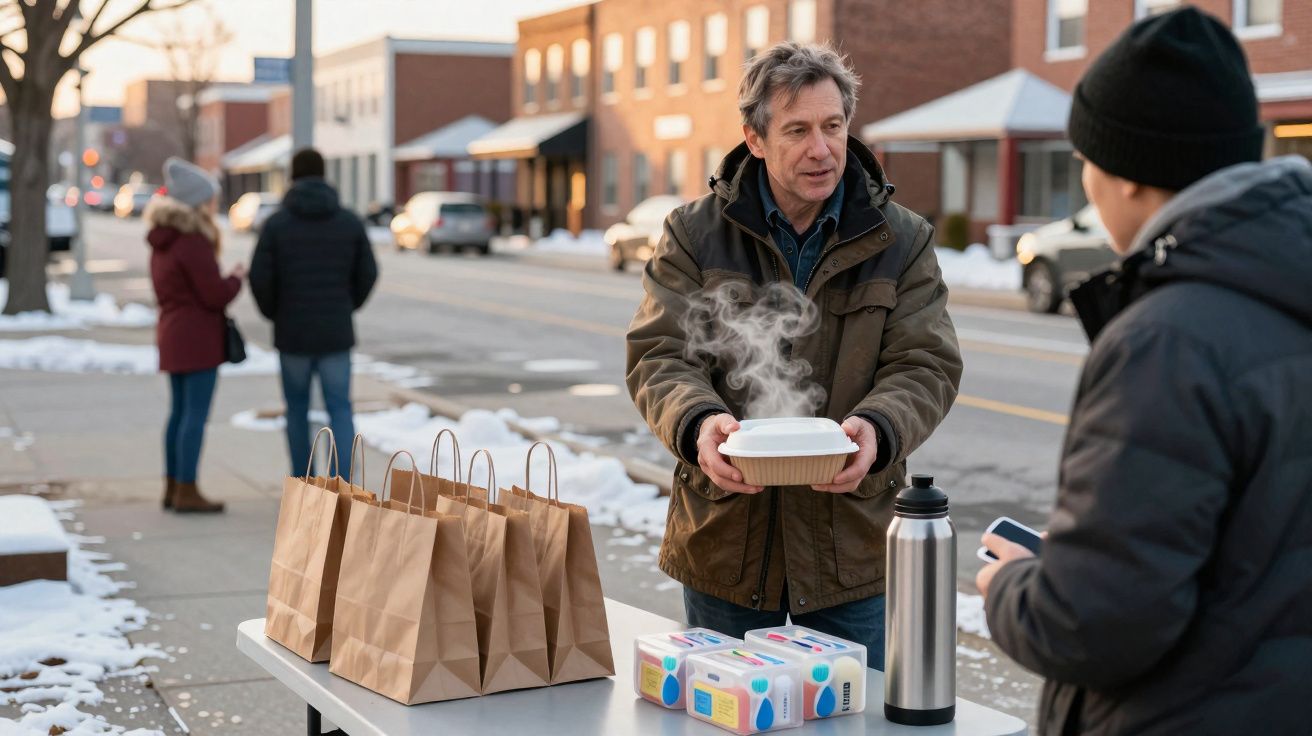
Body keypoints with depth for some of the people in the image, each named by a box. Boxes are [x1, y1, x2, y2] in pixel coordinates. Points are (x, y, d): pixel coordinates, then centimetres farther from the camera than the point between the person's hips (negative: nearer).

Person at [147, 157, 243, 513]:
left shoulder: (163, 240, 12)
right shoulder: (194, 242, -17)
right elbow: (215, 295, -17)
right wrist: (236, 278, 0)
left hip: (172, 334, 9)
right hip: (198, 337, -9)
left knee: (180, 411, 14)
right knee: (196, 414, -5)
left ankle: (172, 487, 18)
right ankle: (187, 492, -4)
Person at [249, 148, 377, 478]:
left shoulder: (276, 223, -6)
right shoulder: (350, 221, -1)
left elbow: (260, 279, -9)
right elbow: (367, 275, 2)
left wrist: (275, 314, 11)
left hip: (293, 333, 0)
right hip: (335, 334, 0)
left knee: (297, 407, 17)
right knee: (340, 411, 4)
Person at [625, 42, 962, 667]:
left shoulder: (902, 241, 2)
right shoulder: (696, 233, 1)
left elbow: (926, 364, -3)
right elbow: (659, 355, -5)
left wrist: (876, 429, -25)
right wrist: (698, 423, -28)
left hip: (853, 551, 0)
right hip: (723, 541, 0)